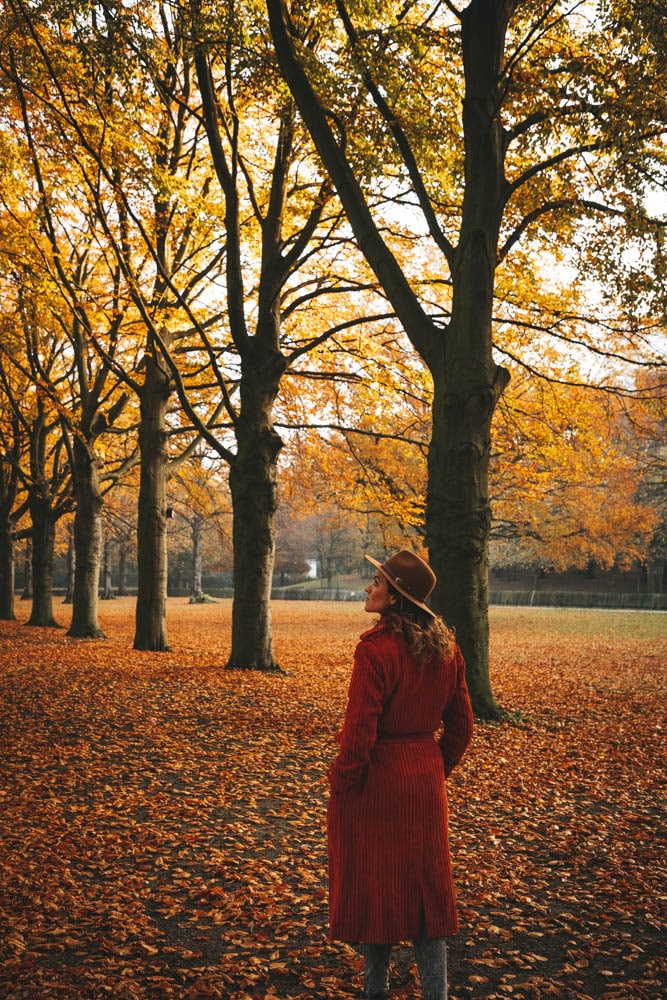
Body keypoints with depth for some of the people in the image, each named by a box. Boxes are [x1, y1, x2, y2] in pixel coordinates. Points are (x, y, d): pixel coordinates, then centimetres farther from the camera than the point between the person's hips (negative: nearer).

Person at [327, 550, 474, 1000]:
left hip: (377, 779, -6)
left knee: (374, 885, 11)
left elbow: (359, 730, -20)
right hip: (427, 783, 6)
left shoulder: (376, 649, -21)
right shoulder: (446, 647, 1)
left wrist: (340, 784, -6)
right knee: (426, 886, 15)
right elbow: (461, 725, 7)